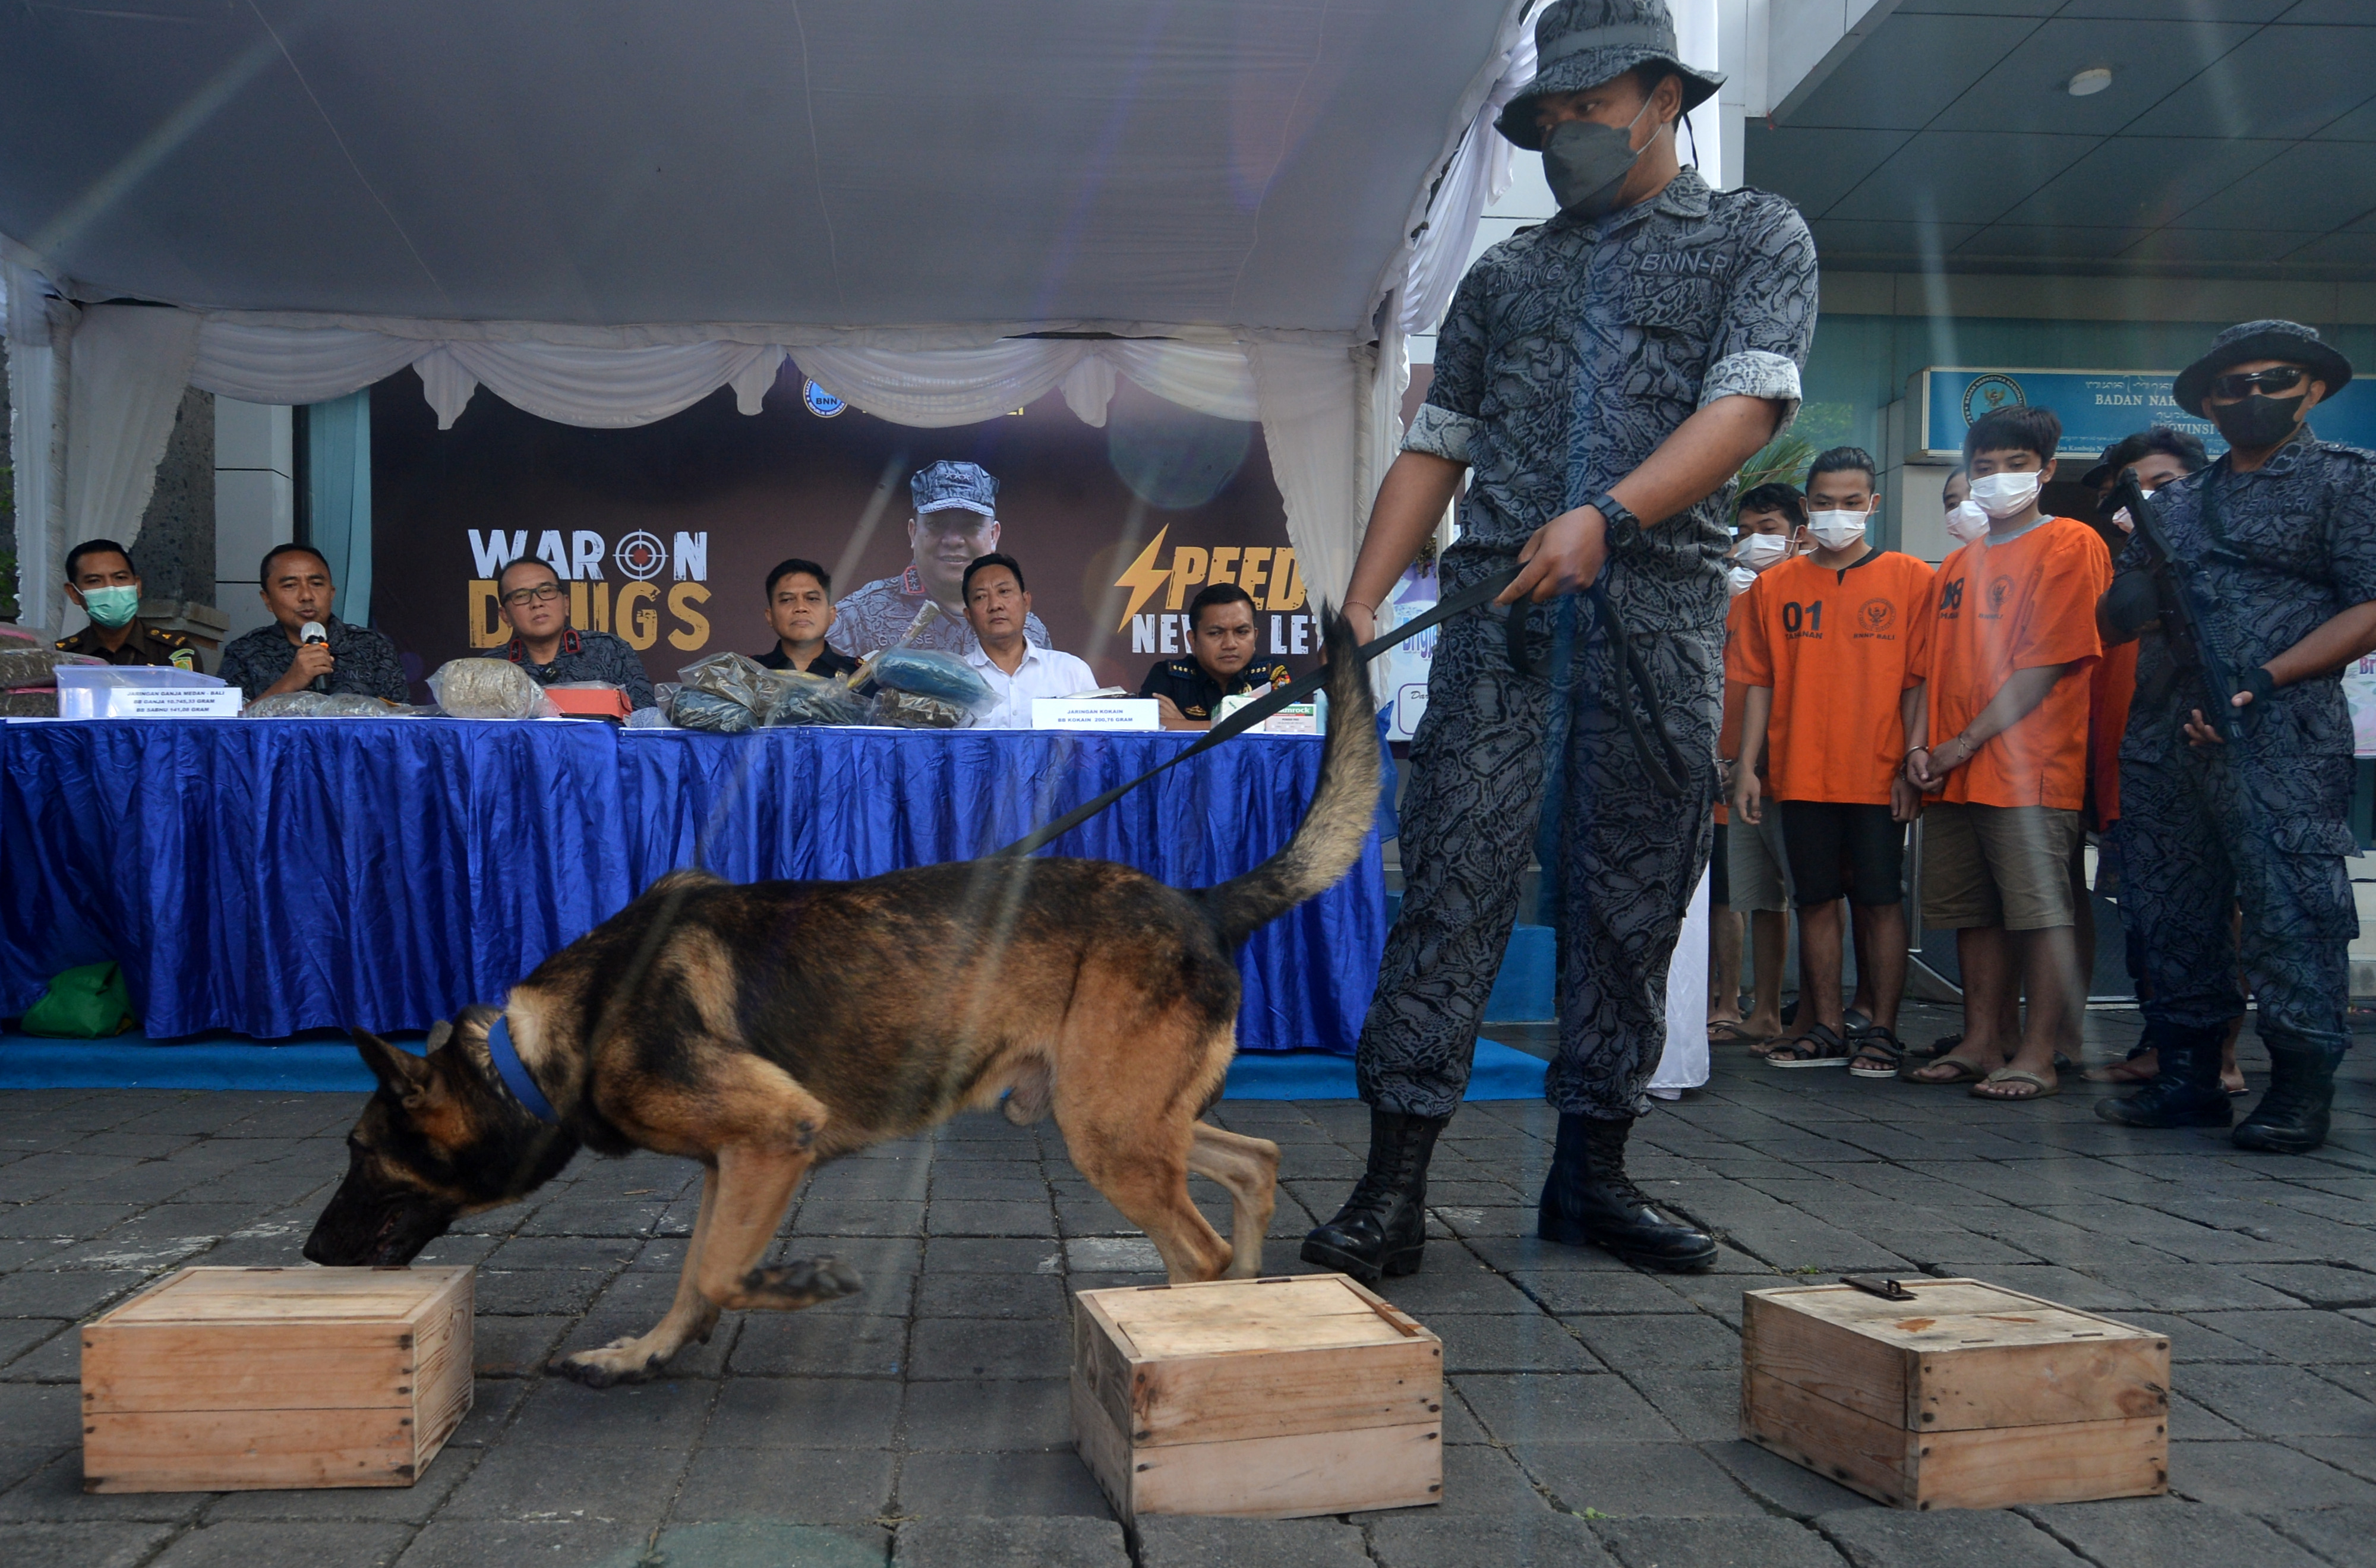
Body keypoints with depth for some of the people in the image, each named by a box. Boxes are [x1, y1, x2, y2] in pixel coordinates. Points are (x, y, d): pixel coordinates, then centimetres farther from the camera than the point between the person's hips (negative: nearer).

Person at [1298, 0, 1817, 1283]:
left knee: (1633, 903, 2)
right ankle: (1394, 1185, -8)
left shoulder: (1757, 237, 12)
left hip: (1662, 619, -1)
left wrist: (1607, 517, -19)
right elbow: (1434, 450, 17)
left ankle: (1592, 1175, 14)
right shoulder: (1504, 277, 21)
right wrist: (1360, 606, 5)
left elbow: (1747, 404, -4)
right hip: (1497, 614, 1)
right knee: (1454, 883, -9)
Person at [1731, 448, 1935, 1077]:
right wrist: (1747, 767, 2)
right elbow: (1760, 683, 9)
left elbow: (1918, 681, 0)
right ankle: (1827, 1028, 16)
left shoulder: (1910, 579, 2)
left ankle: (1881, 1031, 10)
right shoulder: (1775, 586, 9)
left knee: (1880, 901, 1)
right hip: (1801, 776, 3)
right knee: (1817, 900, 7)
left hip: (1878, 776, -2)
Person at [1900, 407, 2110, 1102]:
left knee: (2040, 909, -6)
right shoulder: (1959, 564, 19)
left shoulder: (2071, 544, -3)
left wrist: (1965, 742, -11)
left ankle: (2038, 1057, -2)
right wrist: (1919, 745, 2)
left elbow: (2046, 664, -11)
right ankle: (1982, 1043, 17)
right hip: (1954, 776, 7)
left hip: (2031, 765, -7)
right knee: (1975, 912, 10)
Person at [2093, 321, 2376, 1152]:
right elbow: (2116, 617, 20)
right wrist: (2141, 599, -4)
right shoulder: (2175, 501, 20)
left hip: (2279, 733, -6)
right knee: (2169, 911, 8)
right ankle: (2188, 1077, 18)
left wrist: (2261, 679, -16)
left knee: (2289, 906, -9)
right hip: (2162, 738, 6)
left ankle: (2301, 1089, 0)